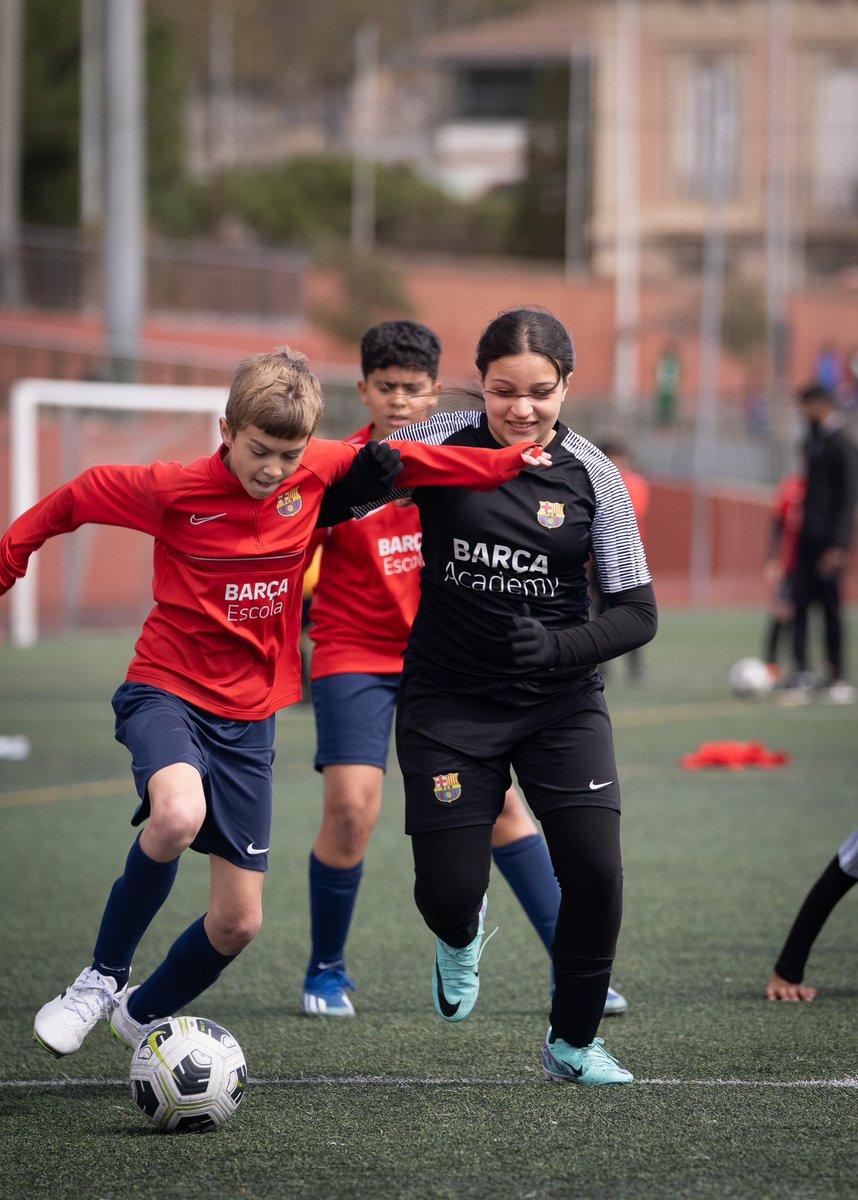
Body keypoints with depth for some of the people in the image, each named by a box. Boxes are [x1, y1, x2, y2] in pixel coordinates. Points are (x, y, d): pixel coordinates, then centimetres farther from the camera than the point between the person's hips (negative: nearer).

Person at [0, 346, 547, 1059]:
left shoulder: (317, 472, -4)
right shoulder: (173, 491, -13)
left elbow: (401, 463, 9)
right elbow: (78, 498, 1)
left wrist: (514, 463, 3)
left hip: (249, 718, 4)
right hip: (167, 691, -4)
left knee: (239, 922, 3)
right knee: (178, 818, -37)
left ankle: (144, 1014, 31)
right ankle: (103, 978, -14)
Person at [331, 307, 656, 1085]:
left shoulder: (591, 476, -6)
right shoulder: (437, 447, -8)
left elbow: (637, 612, -5)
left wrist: (560, 647, -22)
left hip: (561, 702, 1)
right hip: (448, 701, -1)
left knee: (595, 872, -11)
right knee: (448, 892, -5)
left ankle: (573, 1042, 12)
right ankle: (461, 937, 36)